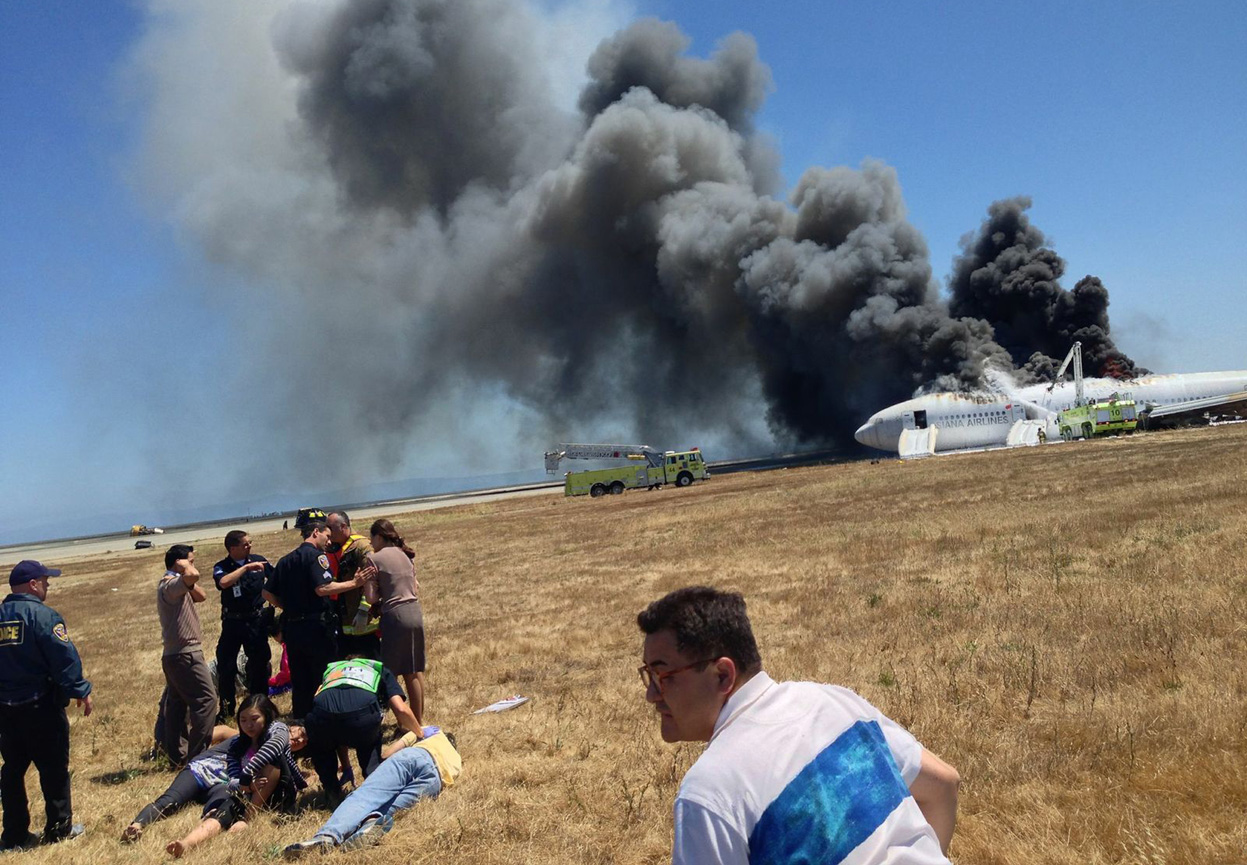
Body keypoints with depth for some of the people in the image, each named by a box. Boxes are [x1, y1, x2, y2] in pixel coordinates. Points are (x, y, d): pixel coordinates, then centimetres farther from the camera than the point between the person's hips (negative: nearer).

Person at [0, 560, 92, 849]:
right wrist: (80, 691, -8)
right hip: (41, 706, -7)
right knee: (53, 768, 6)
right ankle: (59, 828, 15)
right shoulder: (42, 615, -15)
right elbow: (64, 657, -18)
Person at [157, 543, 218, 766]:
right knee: (206, 700, -9)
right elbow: (193, 576, -38)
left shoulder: (174, 585, 15)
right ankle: (198, 755, -9)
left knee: (177, 705, 13)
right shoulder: (170, 584, -17)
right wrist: (185, 567, -18)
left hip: (174, 655, 11)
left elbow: (201, 596, 17)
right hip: (186, 655, -11)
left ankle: (178, 755, 19)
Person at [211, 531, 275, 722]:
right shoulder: (221, 567, -8)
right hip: (233, 622, -1)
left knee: (260, 663, 9)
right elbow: (224, 582, -30)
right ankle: (226, 709, 17)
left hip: (257, 620, 2)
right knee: (226, 665, 2)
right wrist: (246, 567, -29)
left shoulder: (259, 560, -2)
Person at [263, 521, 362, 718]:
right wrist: (353, 583, -17)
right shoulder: (316, 555, -9)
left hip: (292, 627, 7)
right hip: (316, 626, -7)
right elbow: (322, 588, -22)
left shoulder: (285, 560, 15)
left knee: (300, 682, 13)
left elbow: (268, 593, 14)